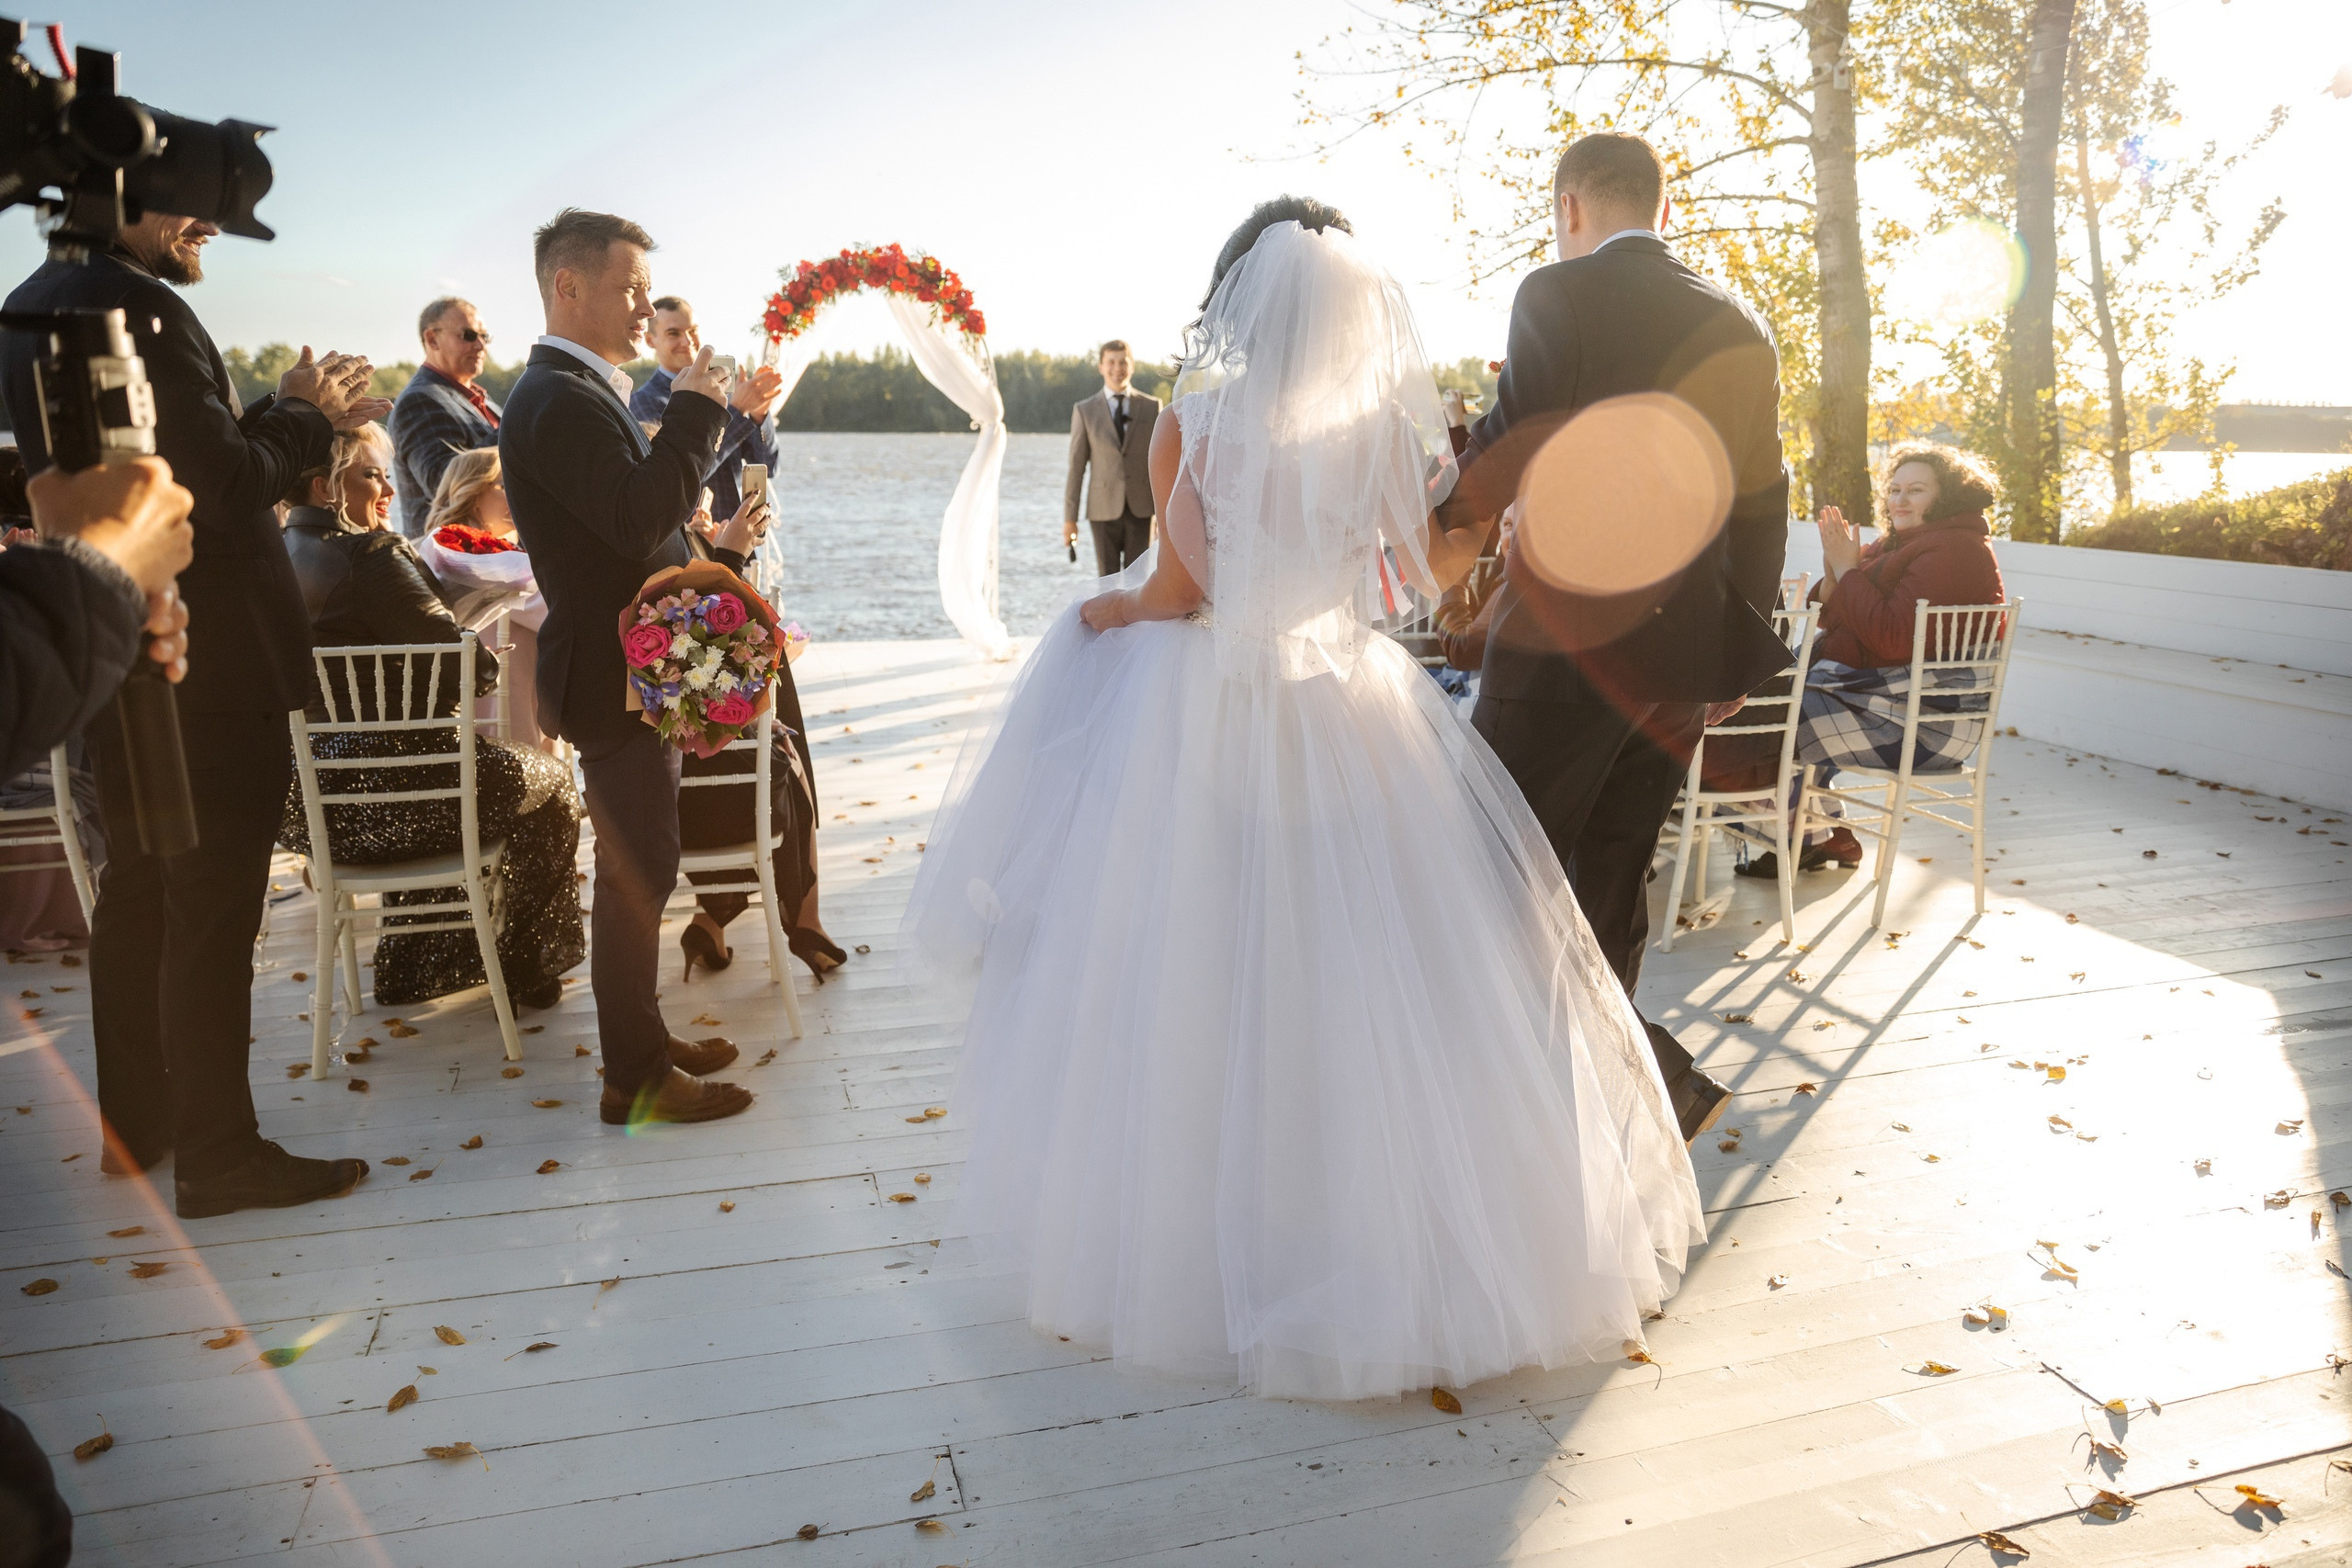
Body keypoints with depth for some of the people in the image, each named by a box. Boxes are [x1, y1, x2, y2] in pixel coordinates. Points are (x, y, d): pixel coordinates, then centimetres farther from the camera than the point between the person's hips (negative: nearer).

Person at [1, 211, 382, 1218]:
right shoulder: (136, 306, -19)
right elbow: (225, 489, -22)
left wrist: (286, 412, 6)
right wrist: (308, 416, -6)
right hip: (207, 666, -10)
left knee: (140, 892, 19)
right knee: (212, 910, -1)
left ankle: (135, 1123, 32)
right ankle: (218, 1157, 9)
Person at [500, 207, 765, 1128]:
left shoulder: (578, 390, 15)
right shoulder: (560, 399, -18)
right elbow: (640, 518, -29)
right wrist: (693, 409, -20)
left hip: (631, 671, 11)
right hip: (615, 677, -11)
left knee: (637, 870, 19)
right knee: (637, 874, -2)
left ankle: (643, 1036, 33)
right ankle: (635, 1080, 10)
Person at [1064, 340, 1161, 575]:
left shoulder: (1152, 407, 5)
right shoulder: (1085, 410, 3)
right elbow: (1076, 466, 3)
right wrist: (1069, 518, -1)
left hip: (1141, 510, 0)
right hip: (1104, 510, 0)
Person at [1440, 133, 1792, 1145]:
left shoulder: (1557, 295, -8)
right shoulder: (1737, 327, 11)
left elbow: (1511, 455, -14)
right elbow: (1760, 500, 12)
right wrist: (1740, 652, 20)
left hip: (1569, 630, -7)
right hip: (1682, 648, 7)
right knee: (1610, 874, 16)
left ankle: (1662, 1081, 1)